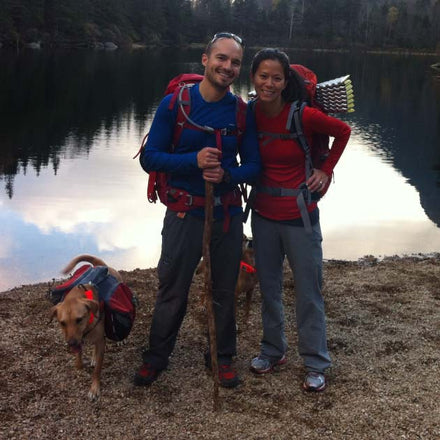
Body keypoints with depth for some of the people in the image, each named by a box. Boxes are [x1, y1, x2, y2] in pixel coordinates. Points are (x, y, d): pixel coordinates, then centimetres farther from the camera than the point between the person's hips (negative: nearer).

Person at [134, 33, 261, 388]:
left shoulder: (242, 112, -2)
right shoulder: (174, 104, -8)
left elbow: (254, 165, 2)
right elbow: (149, 158, -8)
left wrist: (227, 175, -20)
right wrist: (194, 160, -23)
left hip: (227, 214, 2)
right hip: (184, 213, -2)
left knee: (225, 291, 14)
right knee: (172, 290, 8)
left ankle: (223, 356, 31)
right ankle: (156, 357, 27)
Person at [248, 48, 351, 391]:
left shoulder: (303, 116, -17)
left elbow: (343, 131, 1)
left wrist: (326, 171, -2)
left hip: (299, 216, -3)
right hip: (263, 215, 4)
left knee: (308, 292, 6)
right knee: (269, 288, 16)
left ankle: (315, 364, 20)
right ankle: (273, 351, 35)